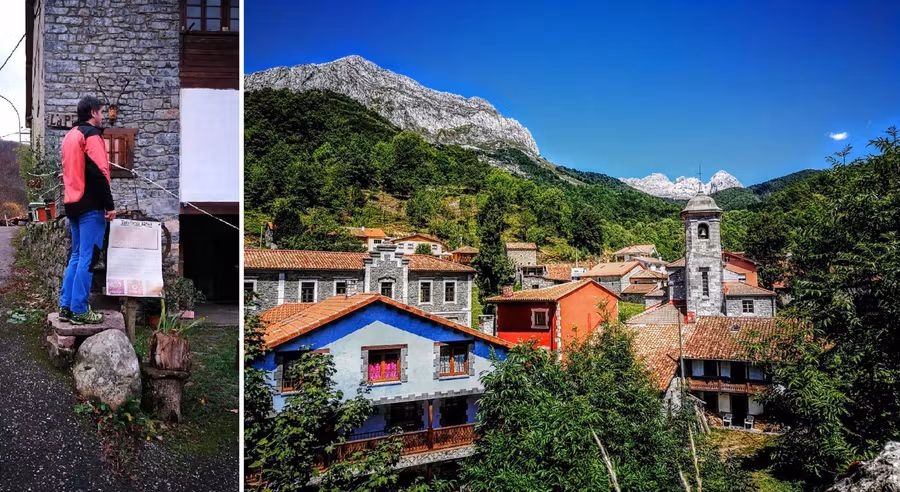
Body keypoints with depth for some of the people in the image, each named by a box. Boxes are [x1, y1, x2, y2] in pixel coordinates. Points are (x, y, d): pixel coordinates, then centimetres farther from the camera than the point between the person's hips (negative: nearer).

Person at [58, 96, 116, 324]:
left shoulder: (70, 136, 19)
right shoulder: (91, 134, -10)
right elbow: (100, 173, -18)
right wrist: (110, 205, -16)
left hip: (73, 203, 9)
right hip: (91, 206, -9)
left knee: (76, 256, 14)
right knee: (87, 258, -6)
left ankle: (65, 306, 15)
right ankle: (79, 310, -4)